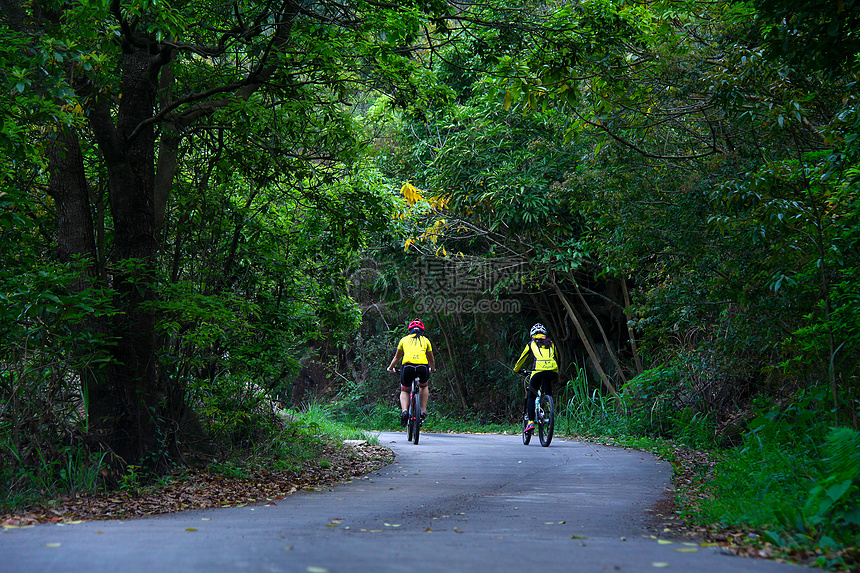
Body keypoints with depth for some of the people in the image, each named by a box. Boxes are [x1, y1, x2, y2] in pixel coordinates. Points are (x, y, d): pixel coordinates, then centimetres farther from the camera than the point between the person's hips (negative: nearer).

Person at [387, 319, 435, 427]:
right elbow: (431, 360, 35)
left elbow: (397, 357, 35)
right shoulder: (425, 340, 24)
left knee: (404, 391, 24)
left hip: (408, 367, -1)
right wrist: (432, 369, 56)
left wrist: (390, 367, 53)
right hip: (423, 367, 1)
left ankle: (404, 411, -3)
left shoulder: (404, 339, 23)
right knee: (424, 386, 33)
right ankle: (423, 411, 19)